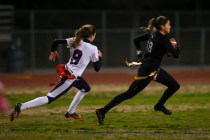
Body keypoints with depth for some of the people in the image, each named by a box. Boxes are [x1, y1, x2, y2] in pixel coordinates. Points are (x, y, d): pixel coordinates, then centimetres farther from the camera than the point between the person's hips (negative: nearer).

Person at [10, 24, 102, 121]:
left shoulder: (75, 41, 4)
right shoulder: (93, 49, -12)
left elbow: (56, 41, -2)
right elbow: (97, 69, -6)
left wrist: (53, 52, 17)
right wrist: (99, 57, 12)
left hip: (66, 72, 8)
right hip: (70, 78, -8)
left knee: (85, 88, 31)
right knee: (49, 98, -5)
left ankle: (70, 112, 36)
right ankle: (21, 107, -15)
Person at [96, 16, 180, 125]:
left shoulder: (152, 33, 4)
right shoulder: (163, 39, -21)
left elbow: (136, 39, 12)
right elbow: (176, 55, -20)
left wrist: (141, 52, 26)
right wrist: (175, 46, 0)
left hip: (154, 69, 10)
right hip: (147, 72, -10)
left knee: (174, 86, 15)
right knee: (129, 94, -6)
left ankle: (159, 106, 34)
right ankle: (102, 111, -5)